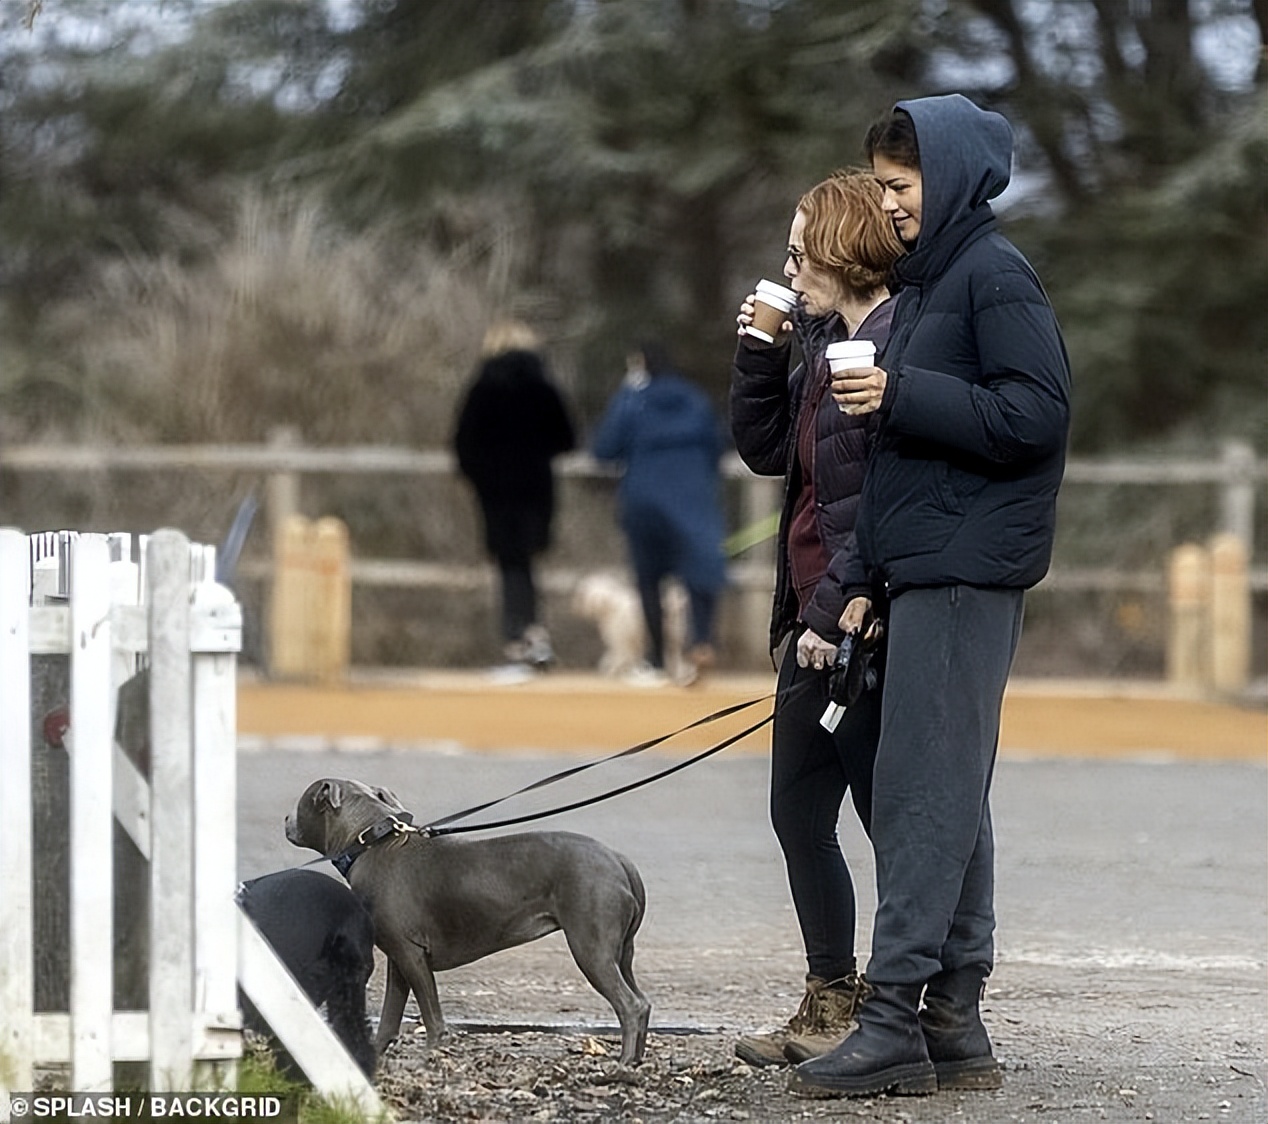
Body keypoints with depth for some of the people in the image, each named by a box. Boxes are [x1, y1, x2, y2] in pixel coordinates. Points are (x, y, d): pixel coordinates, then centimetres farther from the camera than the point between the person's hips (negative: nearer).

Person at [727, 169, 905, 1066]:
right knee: (799, 813, 14)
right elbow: (765, 449, 19)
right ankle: (831, 1003, 24)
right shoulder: (825, 343, 13)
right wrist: (760, 351, 7)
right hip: (818, 621, 10)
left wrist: (837, 612, -21)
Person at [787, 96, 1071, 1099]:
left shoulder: (995, 276, -7)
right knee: (950, 801, 9)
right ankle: (953, 1024, 11)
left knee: (922, 794, -12)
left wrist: (902, 396, -18)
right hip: (927, 577, 10)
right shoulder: (925, 282, 20)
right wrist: (869, 581, 17)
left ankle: (895, 1020, -14)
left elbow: (1036, 414, -17)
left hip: (965, 578, -10)